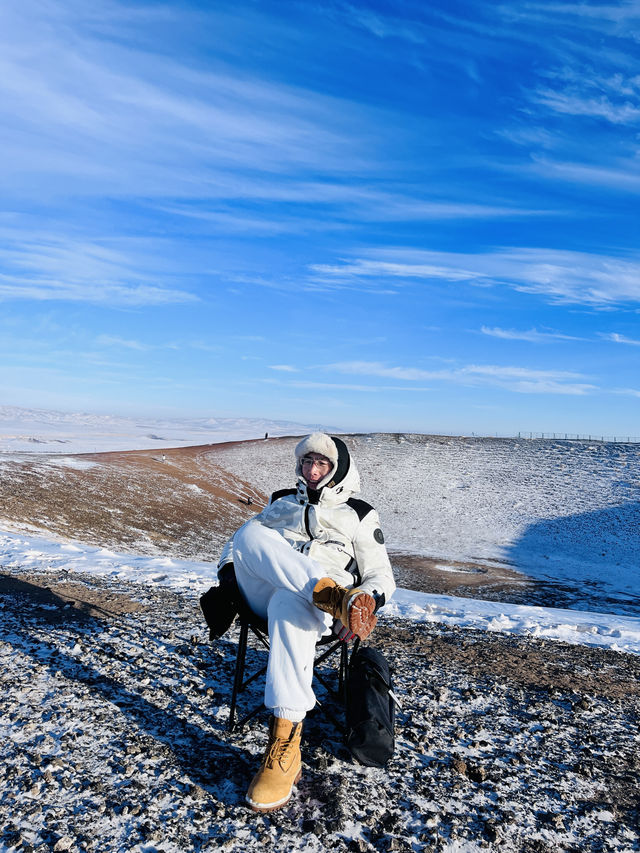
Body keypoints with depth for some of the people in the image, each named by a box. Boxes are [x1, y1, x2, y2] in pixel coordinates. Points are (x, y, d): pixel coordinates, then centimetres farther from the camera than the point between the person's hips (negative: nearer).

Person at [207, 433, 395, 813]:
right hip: (262, 591, 3)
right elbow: (238, 542, 28)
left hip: (315, 606, -3)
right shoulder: (282, 502, 30)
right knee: (250, 533, -29)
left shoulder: (359, 514, 20)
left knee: (288, 606, -41)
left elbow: (381, 577, 13)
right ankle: (337, 596, -45)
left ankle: (285, 752, -41)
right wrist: (228, 568, 4)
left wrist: (367, 598, -11)